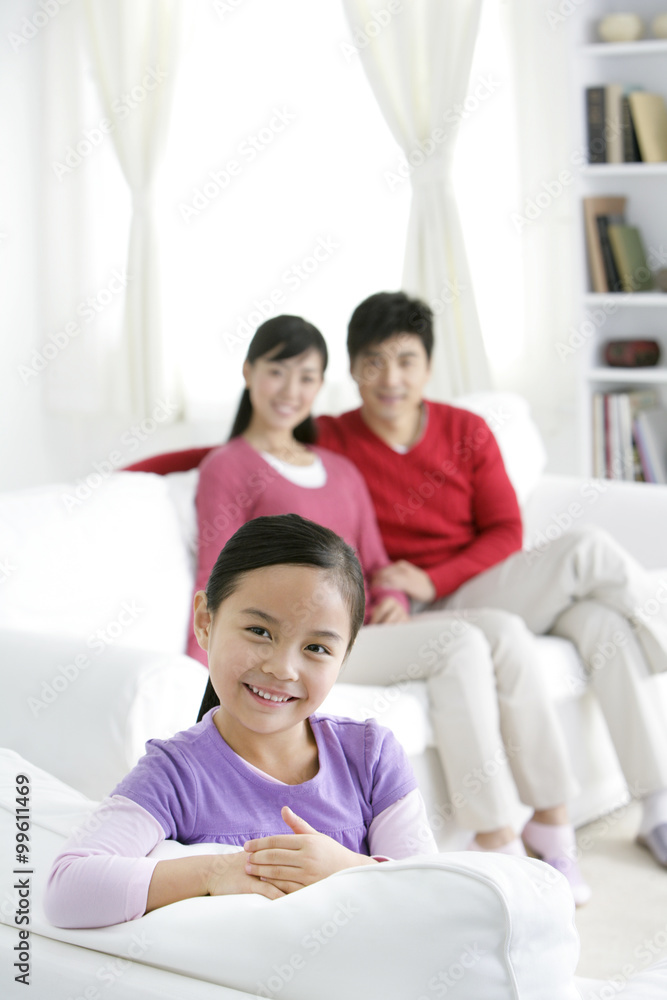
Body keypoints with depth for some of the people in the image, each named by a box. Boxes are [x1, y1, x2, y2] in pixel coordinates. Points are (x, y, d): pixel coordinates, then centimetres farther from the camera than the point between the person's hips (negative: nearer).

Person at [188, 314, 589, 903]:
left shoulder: (342, 472, 24)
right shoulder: (228, 469, 2)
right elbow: (219, 583, -3)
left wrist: (393, 600, 0)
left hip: (367, 630, 7)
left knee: (506, 632, -18)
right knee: (460, 644, -27)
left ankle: (551, 821, -17)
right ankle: (494, 842, -28)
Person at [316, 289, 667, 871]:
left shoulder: (467, 432, 6)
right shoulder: (330, 442, -3)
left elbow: (505, 533, 2)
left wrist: (433, 580, -12)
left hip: (486, 584, 4)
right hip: (432, 616, -4)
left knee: (606, 626, -25)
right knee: (588, 548, -22)